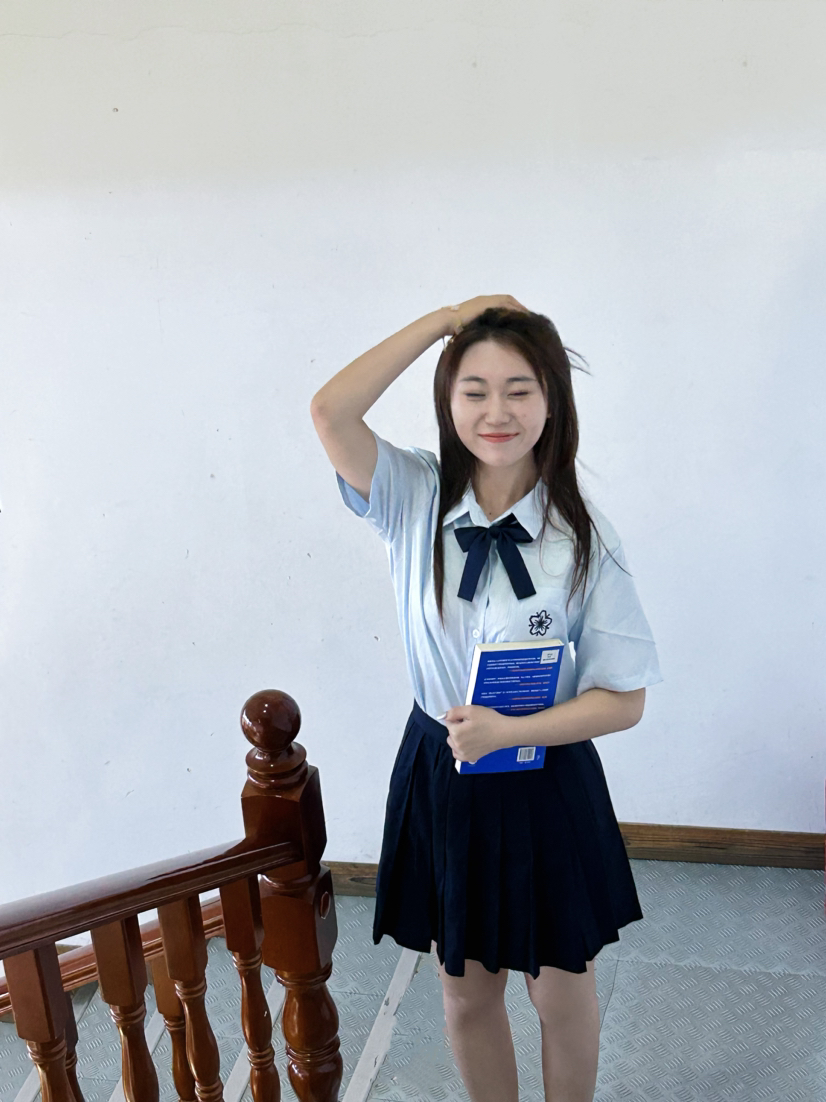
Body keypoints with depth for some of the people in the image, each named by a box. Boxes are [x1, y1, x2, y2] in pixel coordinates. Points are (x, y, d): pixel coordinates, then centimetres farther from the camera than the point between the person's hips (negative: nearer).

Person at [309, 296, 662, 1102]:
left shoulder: (585, 539, -14)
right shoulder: (415, 499, -8)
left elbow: (623, 698, -12)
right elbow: (330, 411, -25)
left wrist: (508, 731, -25)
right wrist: (447, 318, -20)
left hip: (547, 786, -1)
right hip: (441, 779, 2)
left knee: (561, 998, 18)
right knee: (466, 997, 20)